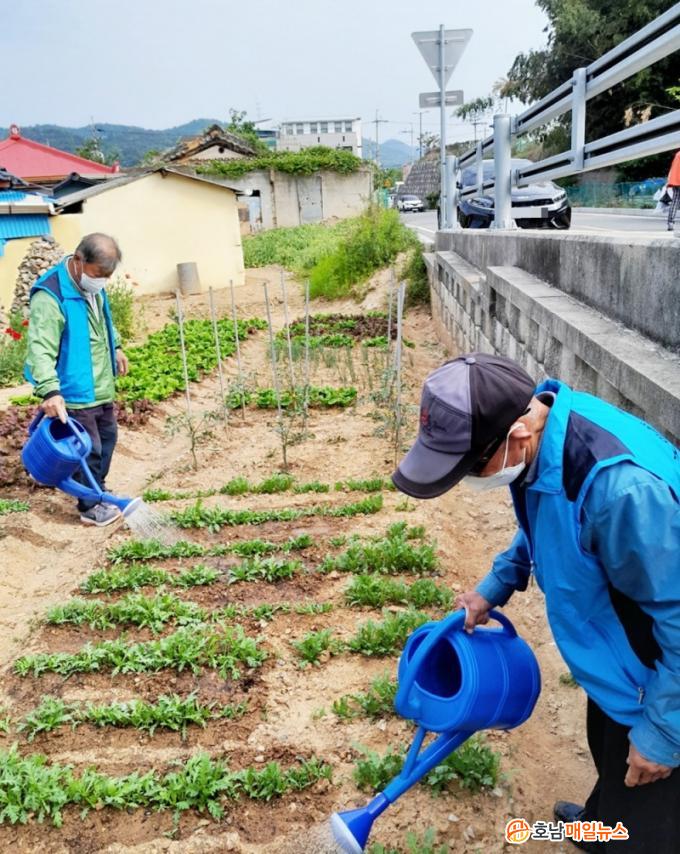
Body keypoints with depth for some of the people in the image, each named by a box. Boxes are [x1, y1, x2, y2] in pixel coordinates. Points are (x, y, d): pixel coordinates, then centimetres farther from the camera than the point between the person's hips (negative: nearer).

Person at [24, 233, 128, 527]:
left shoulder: (92, 285, 2)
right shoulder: (50, 297, -26)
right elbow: (40, 348, -32)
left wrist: (115, 347, 29)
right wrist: (50, 390, -42)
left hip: (102, 386, 9)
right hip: (75, 392, -9)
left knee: (108, 437, 21)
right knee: (89, 449, 2)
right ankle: (90, 506, 22)